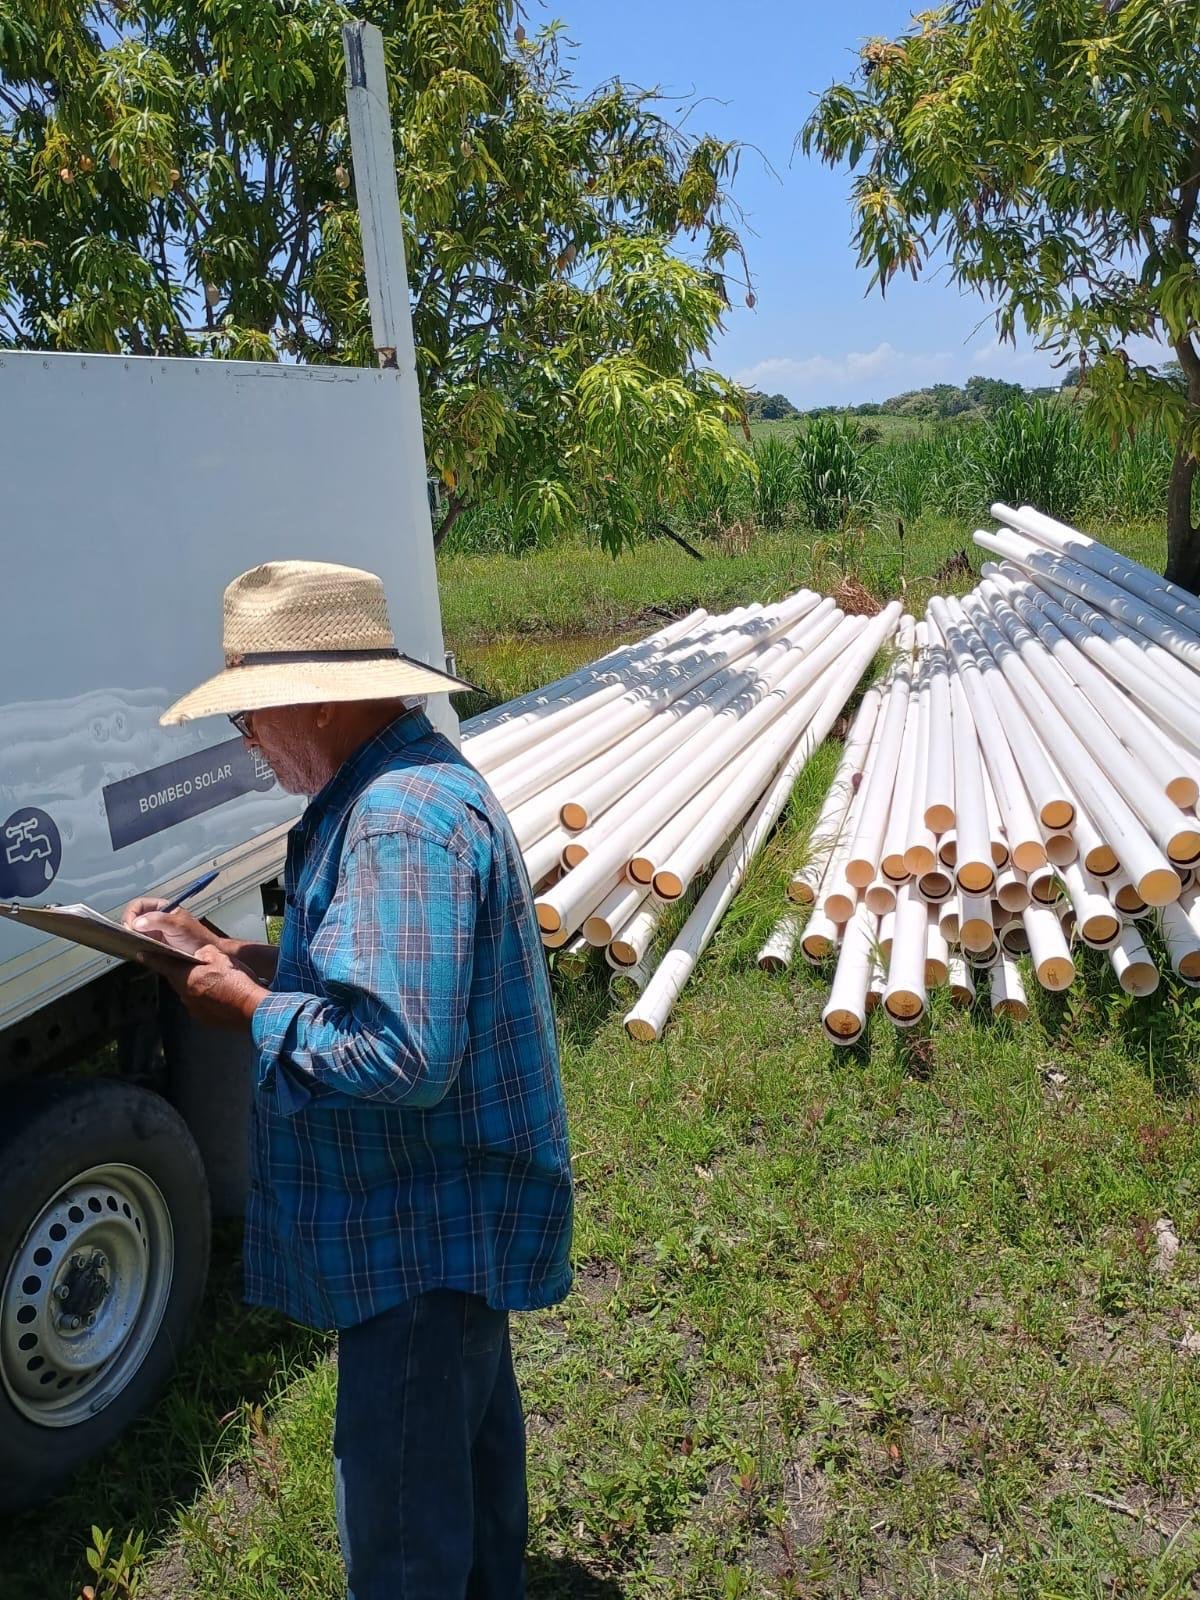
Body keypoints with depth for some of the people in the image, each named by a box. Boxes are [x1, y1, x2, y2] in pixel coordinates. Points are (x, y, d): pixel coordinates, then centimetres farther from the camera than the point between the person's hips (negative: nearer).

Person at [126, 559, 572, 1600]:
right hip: (452, 1209, 11)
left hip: (426, 1232, -11)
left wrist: (248, 1005, -20)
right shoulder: (398, 783, 6)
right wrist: (231, 953, 3)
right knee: (469, 1441, 30)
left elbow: (402, 1056, -34)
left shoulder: (402, 820, -29)